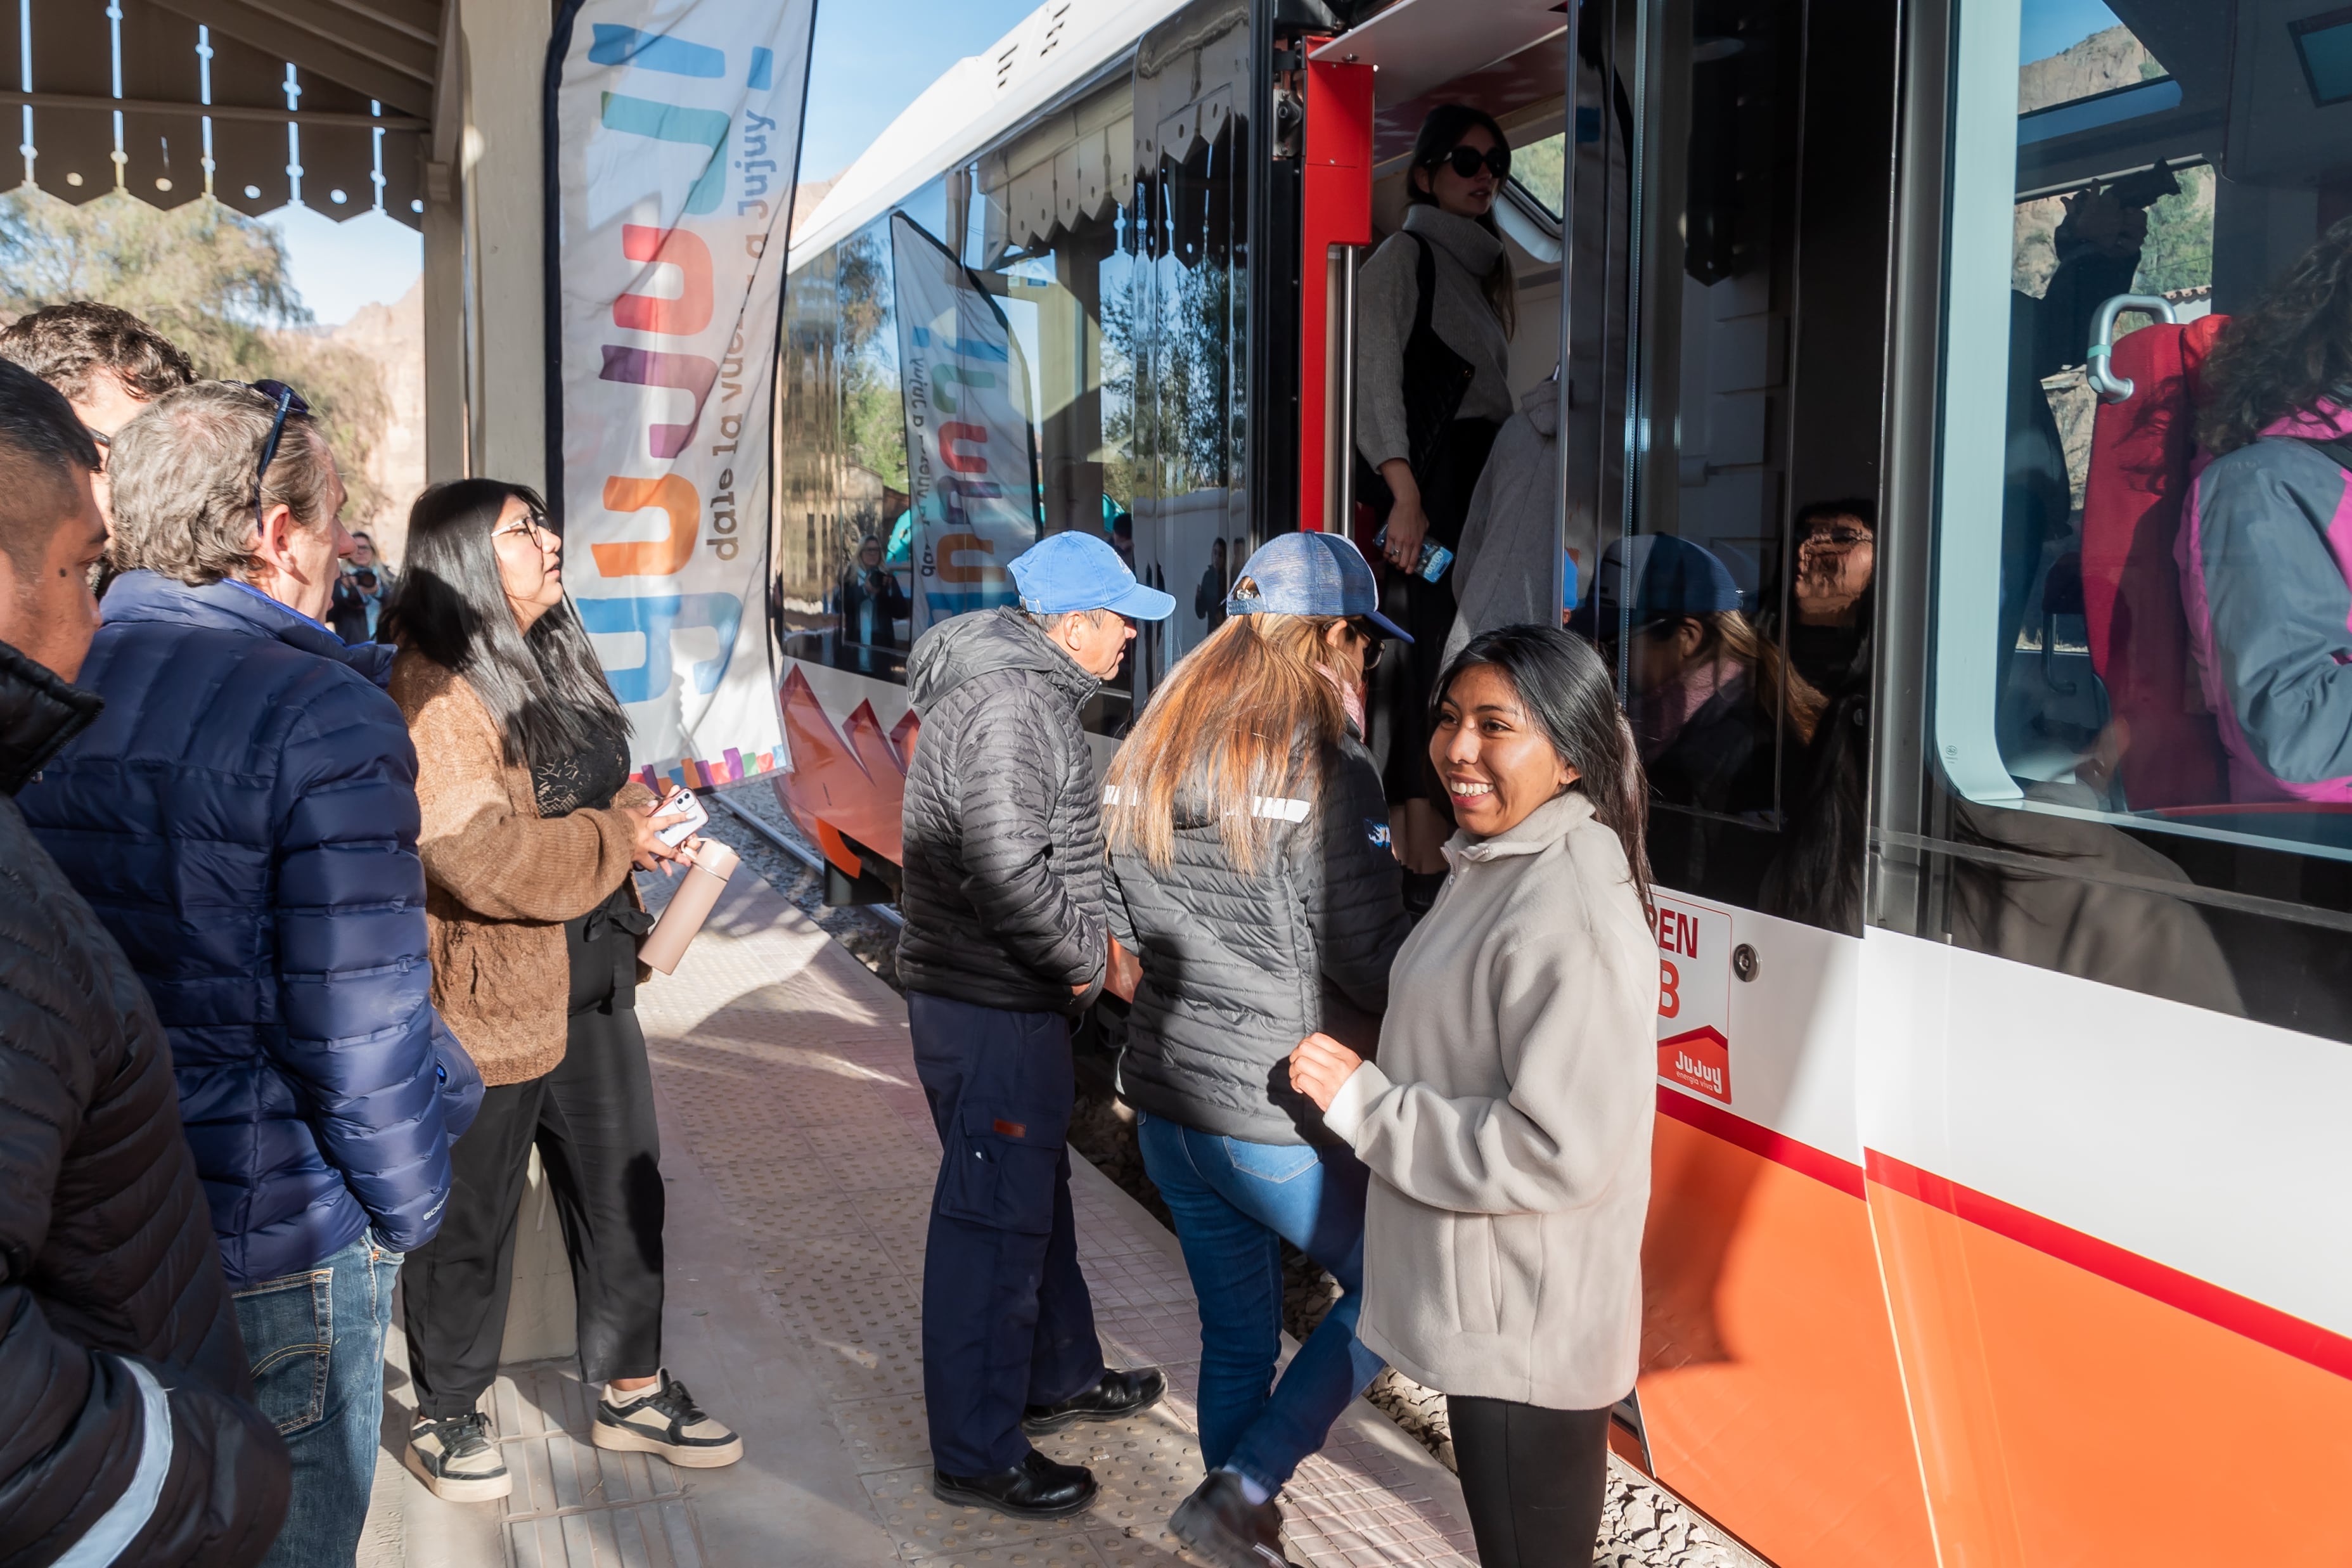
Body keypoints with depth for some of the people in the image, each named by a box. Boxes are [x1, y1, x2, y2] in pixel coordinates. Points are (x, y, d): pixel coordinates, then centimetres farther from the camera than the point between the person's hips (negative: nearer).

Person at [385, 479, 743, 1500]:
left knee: (623, 1191, 16)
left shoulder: (557, 664, 11)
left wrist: (644, 818, 0)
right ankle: (448, 1416, 29)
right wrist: (619, 838, -17)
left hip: (592, 984, 8)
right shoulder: (434, 692, -18)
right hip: (491, 995, -8)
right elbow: (478, 857, -26)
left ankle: (632, 1390, 32)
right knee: (471, 1218, 9)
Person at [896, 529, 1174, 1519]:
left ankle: (1059, 1378, 42)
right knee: (994, 1222, -1)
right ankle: (977, 1456, 11)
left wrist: (1089, 940, 11)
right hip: (992, 1012, -11)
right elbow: (1007, 871, -29)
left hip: (1012, 999, 11)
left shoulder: (1028, 692, 14)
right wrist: (1082, 960, -16)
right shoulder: (1004, 708, -21)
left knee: (1038, 1194, 23)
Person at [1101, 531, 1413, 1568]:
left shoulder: (1146, 756, 6)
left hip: (1166, 1098, 7)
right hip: (1278, 1113, -7)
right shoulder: (1325, 771, -17)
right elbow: (1372, 962, -15)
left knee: (1236, 1328, 20)